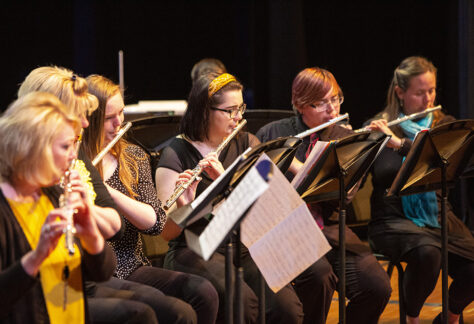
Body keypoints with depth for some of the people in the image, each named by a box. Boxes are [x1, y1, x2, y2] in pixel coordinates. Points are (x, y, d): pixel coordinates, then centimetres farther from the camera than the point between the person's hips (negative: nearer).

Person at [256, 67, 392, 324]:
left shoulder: (345, 139, 9)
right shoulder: (272, 135, 4)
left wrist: (297, 167, -16)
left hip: (330, 229, 3)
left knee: (377, 288, -19)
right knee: (319, 273, -34)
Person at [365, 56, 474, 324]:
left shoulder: (444, 126, 9)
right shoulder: (377, 129, 2)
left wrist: (400, 143, -24)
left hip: (437, 216, 3)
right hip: (393, 219, -3)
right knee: (427, 252, -35)